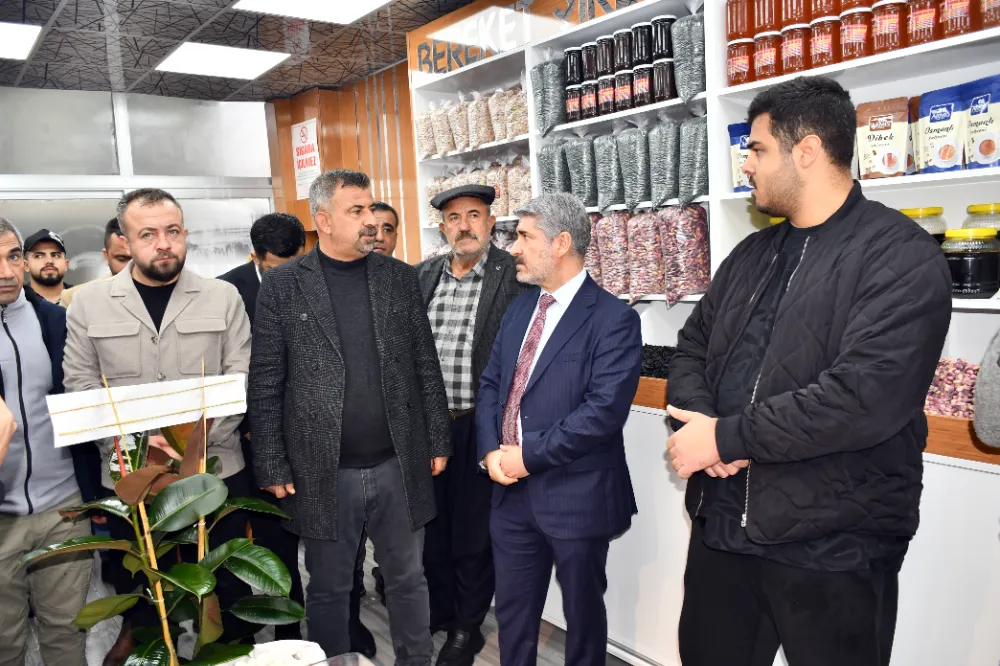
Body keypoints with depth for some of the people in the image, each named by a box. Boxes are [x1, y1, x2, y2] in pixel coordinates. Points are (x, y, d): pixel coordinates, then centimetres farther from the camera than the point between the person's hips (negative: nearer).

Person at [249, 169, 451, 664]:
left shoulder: (399, 277, 3)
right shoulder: (283, 285, -4)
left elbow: (426, 366, 5)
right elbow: (265, 385, -3)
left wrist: (438, 442, 4)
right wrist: (272, 466, -5)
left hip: (399, 466, 2)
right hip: (324, 473, -2)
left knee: (407, 579, 17)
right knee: (329, 588, 15)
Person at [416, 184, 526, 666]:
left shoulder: (514, 275, -8)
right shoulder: (424, 275, 7)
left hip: (480, 426, -4)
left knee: (474, 533, 10)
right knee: (431, 525, 19)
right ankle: (440, 611, 42)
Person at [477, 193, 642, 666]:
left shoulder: (613, 319, -13)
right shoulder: (520, 308, 9)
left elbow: (604, 409, -22)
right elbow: (491, 384, 10)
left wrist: (529, 454, -18)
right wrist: (492, 450, -6)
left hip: (576, 495, -6)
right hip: (512, 489, 6)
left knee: (582, 614, 17)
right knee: (512, 611, 20)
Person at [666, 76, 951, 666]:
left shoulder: (901, 257, -12)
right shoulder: (751, 255, 11)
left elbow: (865, 397, -24)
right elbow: (693, 348, 10)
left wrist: (726, 438, -19)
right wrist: (698, 419, -10)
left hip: (834, 551, -6)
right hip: (720, 527, 7)